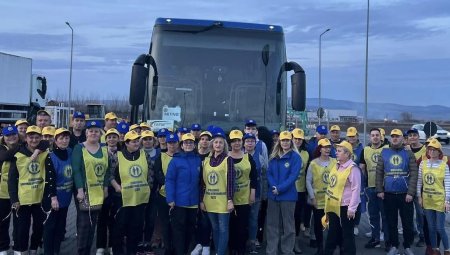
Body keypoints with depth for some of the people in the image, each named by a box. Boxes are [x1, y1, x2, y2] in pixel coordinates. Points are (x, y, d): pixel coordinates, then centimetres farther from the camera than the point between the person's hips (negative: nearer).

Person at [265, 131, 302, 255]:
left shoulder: (296, 157, -6)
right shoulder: (274, 157, 9)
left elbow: (293, 176, -13)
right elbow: (269, 173, 5)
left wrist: (280, 188, -19)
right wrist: (273, 187, -12)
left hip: (288, 195, -4)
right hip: (273, 194, 5)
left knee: (288, 225, 7)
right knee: (272, 224, 10)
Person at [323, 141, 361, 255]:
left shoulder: (353, 168, -14)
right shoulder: (336, 166, 11)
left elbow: (356, 189, -18)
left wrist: (352, 208, -20)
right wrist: (328, 204, 19)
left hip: (346, 207, -8)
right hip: (334, 206, 8)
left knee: (347, 234, 3)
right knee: (333, 233, 18)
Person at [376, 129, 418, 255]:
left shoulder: (409, 154, 1)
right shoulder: (384, 153, 4)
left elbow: (413, 175, -4)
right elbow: (379, 172, 4)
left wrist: (411, 193, -12)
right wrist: (379, 190, -3)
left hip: (405, 194, -1)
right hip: (388, 194, 1)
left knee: (407, 222, 5)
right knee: (391, 222, 10)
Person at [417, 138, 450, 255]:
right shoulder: (423, 163, 1)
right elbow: (419, 181, 6)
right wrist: (419, 196, 5)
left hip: (440, 200, -3)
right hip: (427, 199, 3)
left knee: (440, 228, 0)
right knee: (431, 227, 12)